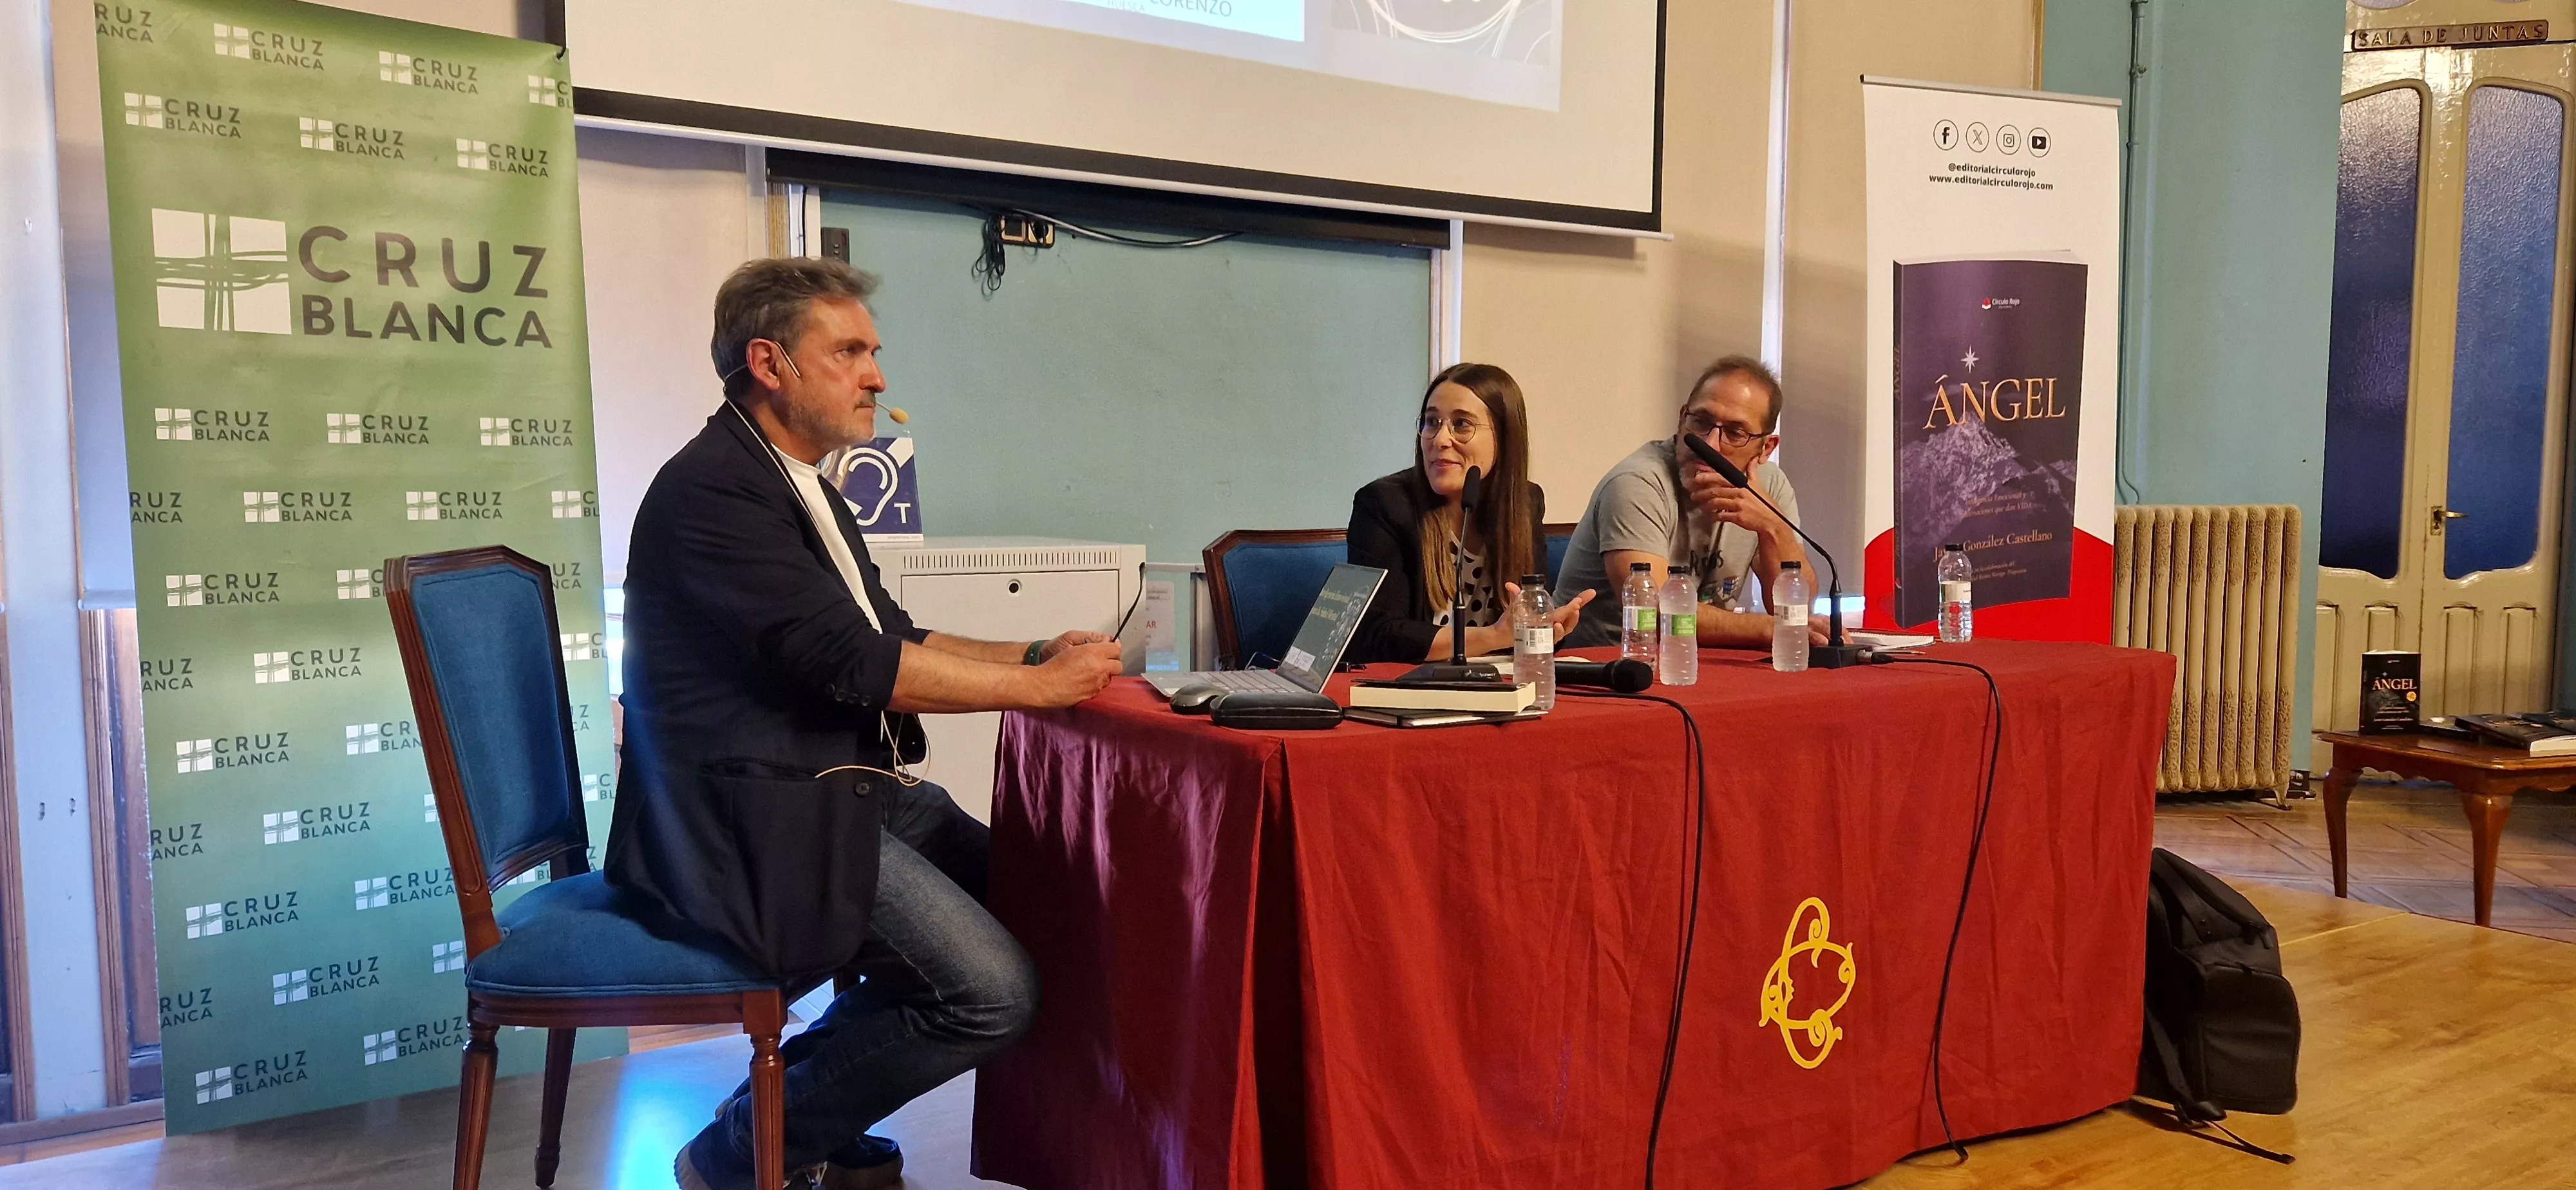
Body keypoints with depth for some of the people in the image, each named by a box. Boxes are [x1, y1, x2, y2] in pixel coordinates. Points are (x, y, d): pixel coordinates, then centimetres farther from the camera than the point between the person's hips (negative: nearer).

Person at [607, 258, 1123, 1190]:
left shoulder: (799, 485, 16)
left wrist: (1033, 653, 3)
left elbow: (888, 635, 17)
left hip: (842, 783, 10)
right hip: (756, 816, -10)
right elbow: (853, 662, -21)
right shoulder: (711, 490, -15)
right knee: (993, 992, -18)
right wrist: (1041, 686, -14)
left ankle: (818, 1115, 16)